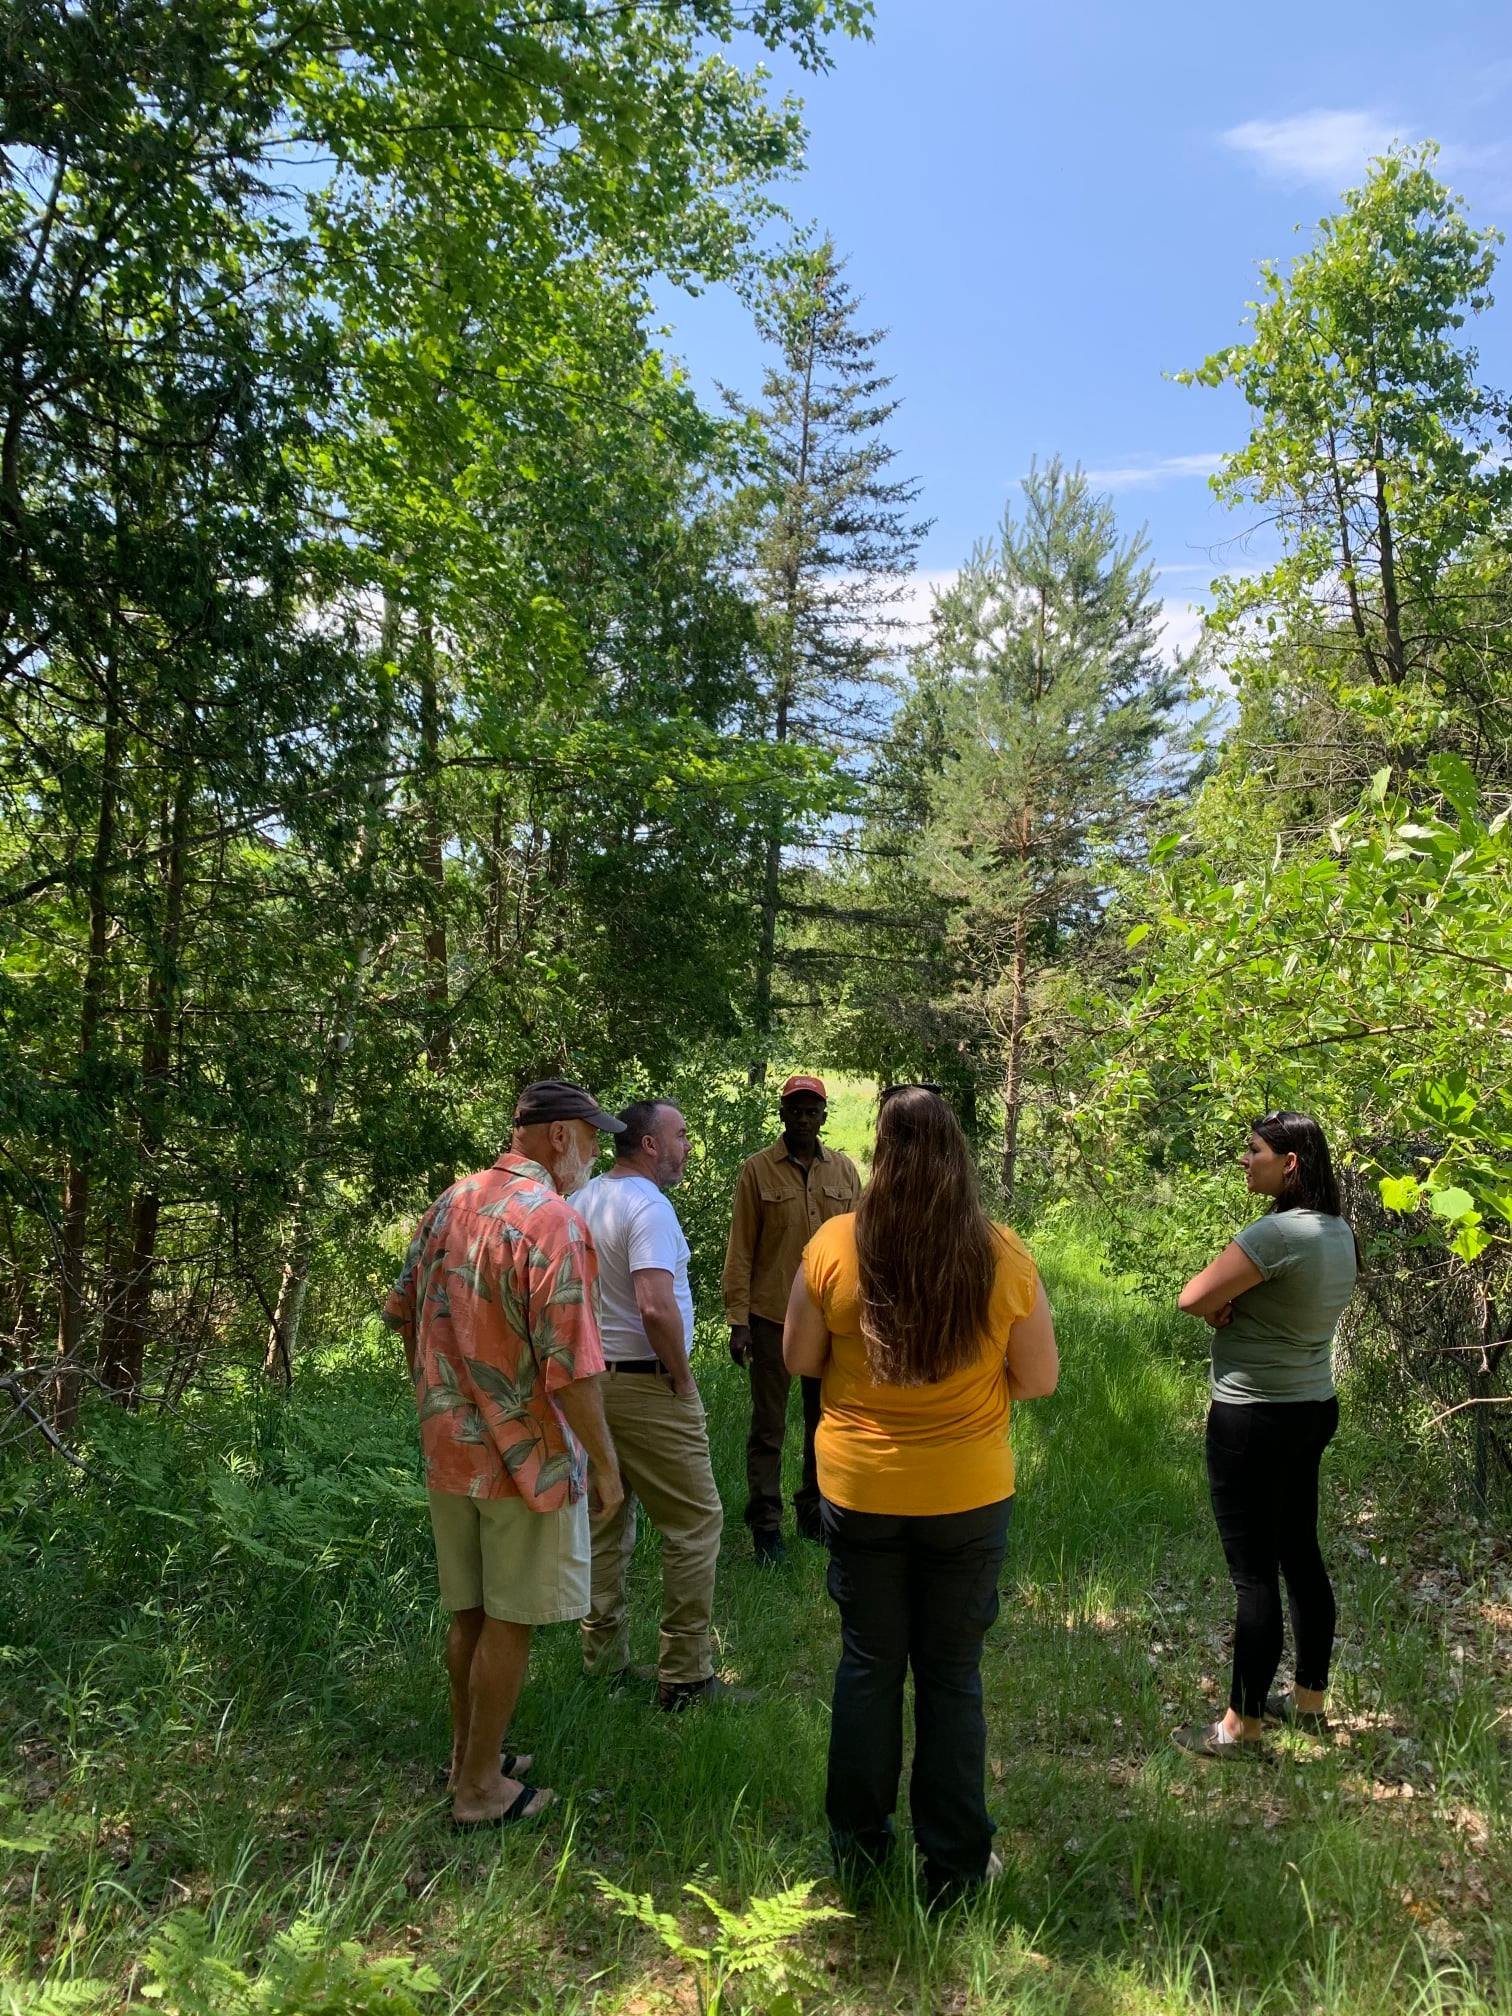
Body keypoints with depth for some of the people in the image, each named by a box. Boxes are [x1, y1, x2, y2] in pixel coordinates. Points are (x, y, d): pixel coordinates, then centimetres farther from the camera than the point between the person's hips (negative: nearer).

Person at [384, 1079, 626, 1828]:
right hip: (526, 1457, -7)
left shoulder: (449, 1204, 4)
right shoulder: (552, 1220, -22)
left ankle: (468, 1758, 36)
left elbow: (403, 1311, 14)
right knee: (509, 1624, 8)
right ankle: (481, 1790, 21)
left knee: (470, 1613, 21)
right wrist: (605, 1464, -12)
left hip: (449, 1450, 7)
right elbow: (570, 1368, -23)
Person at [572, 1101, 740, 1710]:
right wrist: (682, 1379, -15)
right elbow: (655, 1307, -29)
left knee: (605, 1523, 17)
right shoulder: (648, 1206, -18)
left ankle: (603, 1662, 27)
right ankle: (685, 1676, 7)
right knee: (695, 1523, 2)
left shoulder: (582, 1200, 8)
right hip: (645, 1386, -9)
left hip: (590, 1380, 9)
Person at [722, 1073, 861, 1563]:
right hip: (772, 1318, -3)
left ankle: (814, 1513, 27)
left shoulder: (844, 1171, 5)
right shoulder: (757, 1171, -3)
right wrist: (738, 1320, -8)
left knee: (826, 1421, 12)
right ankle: (765, 1526, 14)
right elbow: (740, 1250, -4)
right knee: (769, 1426, 5)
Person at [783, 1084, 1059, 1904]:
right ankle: (954, 1864, 28)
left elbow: (799, 1360, -3)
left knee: (868, 1665, 18)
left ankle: (857, 1845, 33)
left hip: (860, 1490, 0)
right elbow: (1039, 1379, -4)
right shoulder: (1003, 1255, -14)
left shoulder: (833, 1245, -15)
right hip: (968, 1496, 0)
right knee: (952, 1675, 16)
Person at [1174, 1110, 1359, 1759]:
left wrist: (1222, 1307, -1)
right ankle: (1309, 1699, 34)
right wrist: (1235, 1305, -3)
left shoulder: (1278, 1233, -24)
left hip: (1255, 1420, -9)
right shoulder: (1339, 1231, 5)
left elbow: (1193, 1299, -21)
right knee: (1300, 1555, 20)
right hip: (1313, 1407, 9)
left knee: (1254, 1573, 1)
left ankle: (1242, 1726, 12)